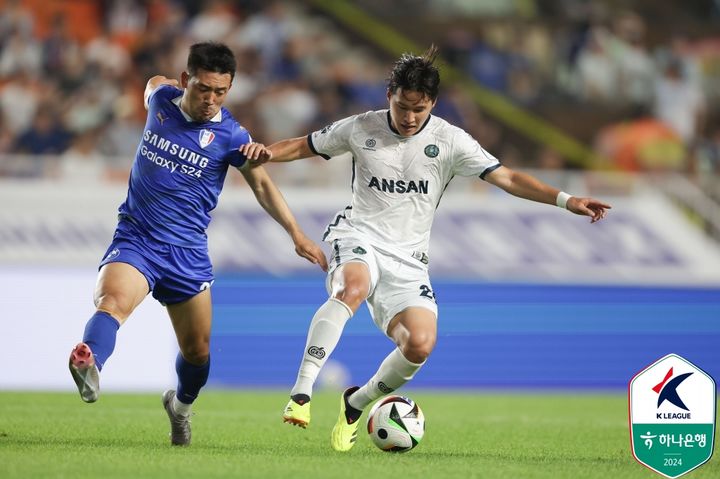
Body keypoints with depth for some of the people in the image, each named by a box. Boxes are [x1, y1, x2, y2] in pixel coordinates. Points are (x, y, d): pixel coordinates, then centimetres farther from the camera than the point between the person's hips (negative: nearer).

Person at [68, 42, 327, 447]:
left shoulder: (230, 135, -5)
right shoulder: (161, 100, 0)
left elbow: (262, 185, 4)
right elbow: (155, 82, 24)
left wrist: (297, 234, -1)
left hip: (188, 250, 1)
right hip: (135, 238, -1)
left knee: (197, 350, 11)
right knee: (112, 302, -32)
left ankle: (181, 405, 42)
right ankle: (89, 365, -61)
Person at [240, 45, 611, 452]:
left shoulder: (450, 141, -2)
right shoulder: (361, 129, 0)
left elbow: (508, 178, -3)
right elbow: (304, 147, 12)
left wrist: (566, 200, -13)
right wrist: (264, 152, -9)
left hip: (407, 261, 2)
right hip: (359, 238, -2)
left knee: (420, 345, -20)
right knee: (351, 289, -38)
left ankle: (357, 403, 9)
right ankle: (301, 394, -41)